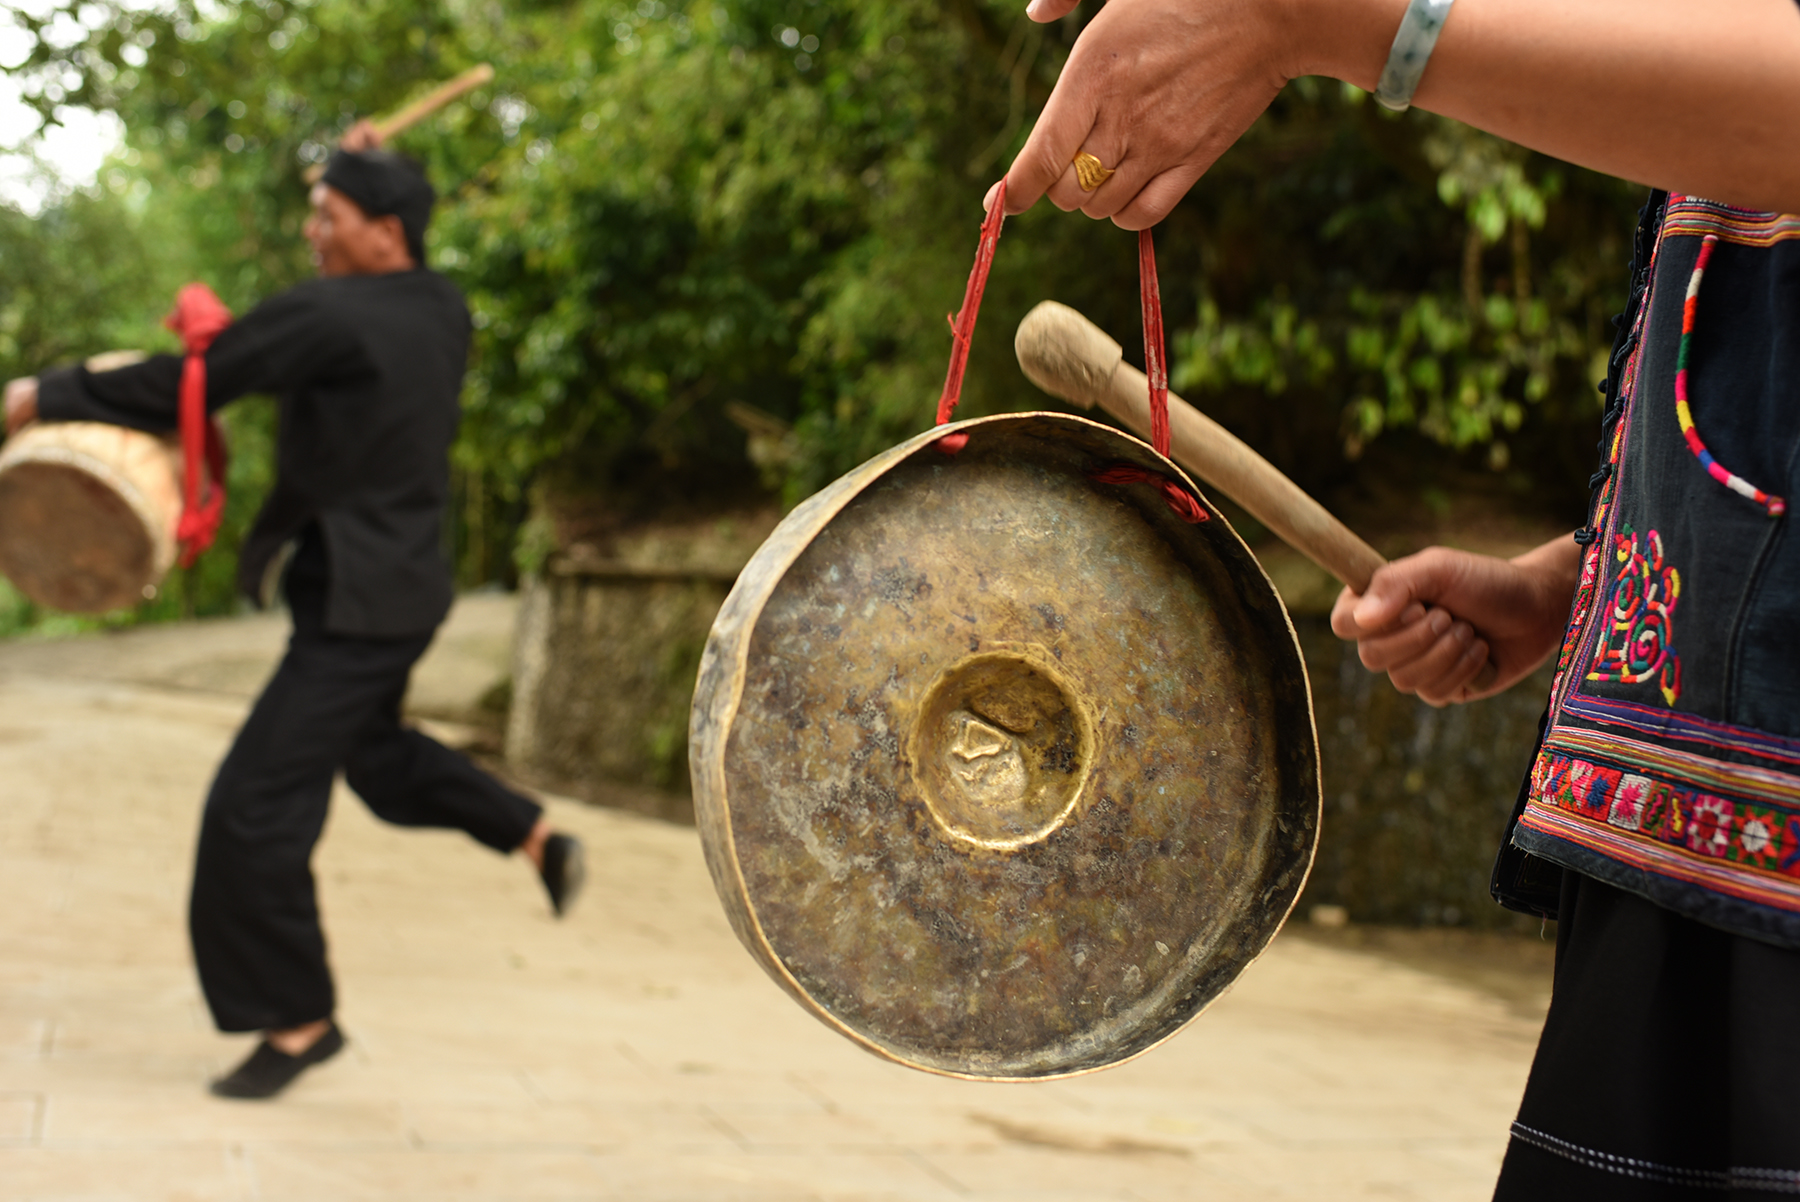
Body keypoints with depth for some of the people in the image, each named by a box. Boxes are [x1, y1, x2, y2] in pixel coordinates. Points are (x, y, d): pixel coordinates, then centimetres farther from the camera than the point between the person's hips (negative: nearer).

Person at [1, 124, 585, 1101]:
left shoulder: (328, 318, -20)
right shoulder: (441, 307, 3)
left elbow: (185, 385, -16)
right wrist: (370, 170, 27)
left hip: (357, 606, -10)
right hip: (402, 587, 10)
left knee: (257, 803, -5)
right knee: (370, 747, 33)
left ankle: (299, 1019, 5)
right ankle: (540, 839, 34)